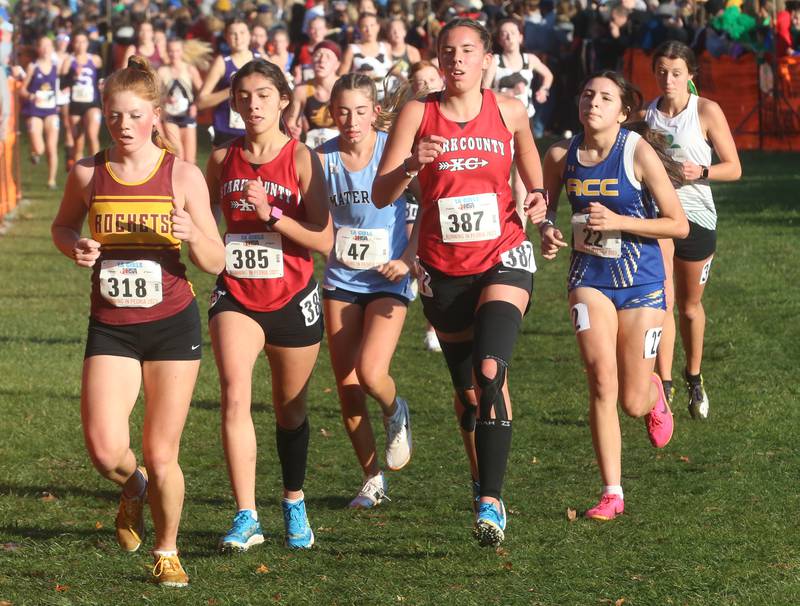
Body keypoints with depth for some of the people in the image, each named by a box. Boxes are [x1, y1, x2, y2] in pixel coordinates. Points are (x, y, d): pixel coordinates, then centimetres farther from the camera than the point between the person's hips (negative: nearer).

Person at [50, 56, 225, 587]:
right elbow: (63, 226, 19)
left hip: (172, 324, -1)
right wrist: (76, 248, -4)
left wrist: (192, 234, -24)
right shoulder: (88, 174, 0)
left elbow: (216, 263, -2)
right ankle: (134, 487, 22)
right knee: (105, 449, -15)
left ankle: (167, 551, 25)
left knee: (161, 455, 0)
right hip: (111, 327, 1)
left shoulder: (182, 175, -5)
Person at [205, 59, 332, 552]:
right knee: (235, 397, -19)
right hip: (236, 296, 1)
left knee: (291, 410, 14)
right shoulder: (223, 159, 2)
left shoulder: (302, 158, -8)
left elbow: (324, 240, -13)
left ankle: (294, 504, 37)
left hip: (292, 298, -1)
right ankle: (246, 519, -21)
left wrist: (271, 214, -23)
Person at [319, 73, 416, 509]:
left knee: (370, 373, -20)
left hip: (387, 281, -3)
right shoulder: (322, 159, -3)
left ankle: (396, 414, 17)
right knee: (347, 389, 4)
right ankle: (372, 480, 21)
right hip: (340, 280, 3)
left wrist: (409, 258, -12)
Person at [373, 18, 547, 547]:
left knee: (490, 371, -22)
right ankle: (486, 496, 29)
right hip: (444, 270, 2)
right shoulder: (418, 114, -1)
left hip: (503, 260, -2)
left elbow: (535, 181, 16)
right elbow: (381, 195, -6)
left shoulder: (509, 112, 1)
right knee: (468, 391, 10)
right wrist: (411, 166, -25)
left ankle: (491, 504, -25)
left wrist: (540, 203, -6)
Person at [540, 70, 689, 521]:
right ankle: (612, 493, -5)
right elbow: (546, 205, 17)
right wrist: (548, 230, -6)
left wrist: (618, 221, -22)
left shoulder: (639, 153, -14)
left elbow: (679, 225, -12)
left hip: (641, 280, -2)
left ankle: (655, 393, 42)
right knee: (602, 384, -14)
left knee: (633, 402, 2)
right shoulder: (561, 157, -4)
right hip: (590, 277, 2)